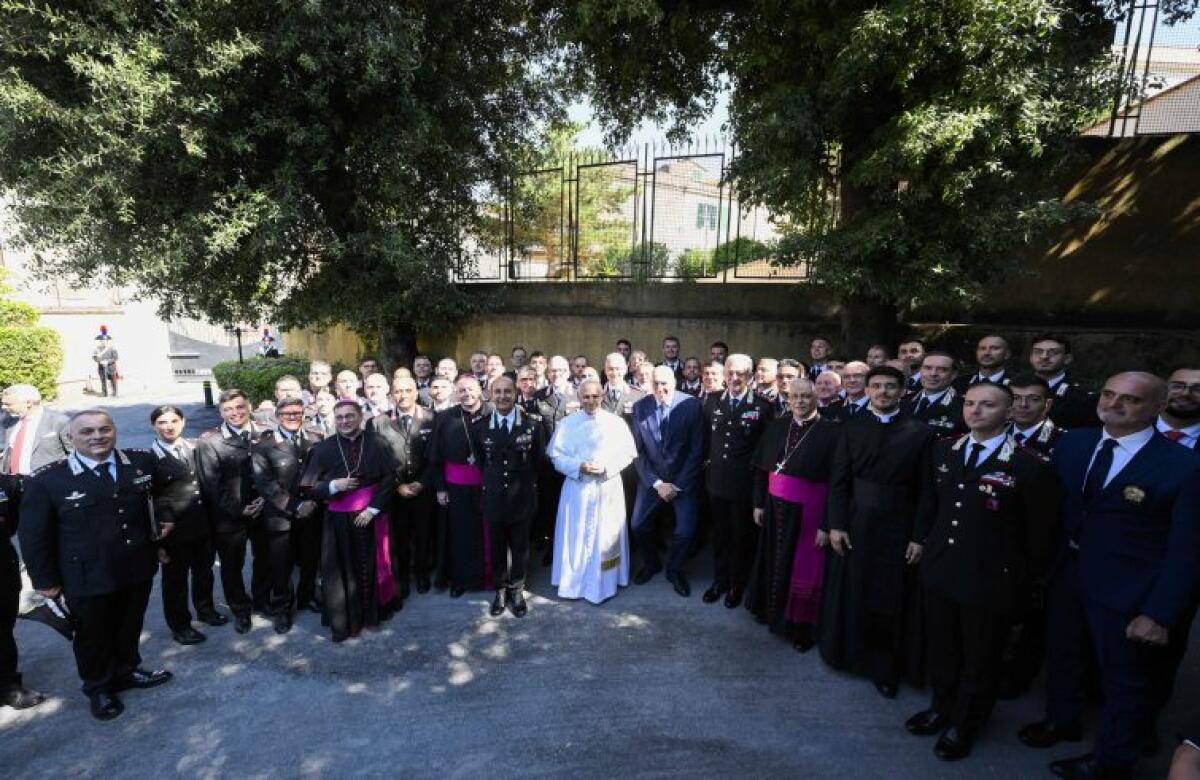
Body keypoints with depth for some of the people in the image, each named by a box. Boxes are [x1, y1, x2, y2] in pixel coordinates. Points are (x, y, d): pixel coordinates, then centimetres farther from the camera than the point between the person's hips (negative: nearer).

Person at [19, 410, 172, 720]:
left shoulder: (142, 462, -7)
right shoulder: (46, 480, -14)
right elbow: (33, 536, -6)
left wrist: (158, 540, 8)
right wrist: (45, 580, -3)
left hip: (139, 568, 3)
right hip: (87, 578, -2)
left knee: (130, 627, 22)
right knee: (93, 635, 19)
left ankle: (126, 670, 47)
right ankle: (98, 688, 42)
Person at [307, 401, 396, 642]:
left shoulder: (376, 443, -6)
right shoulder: (324, 448, -4)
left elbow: (390, 478, -6)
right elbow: (308, 487, -1)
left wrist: (373, 508, -12)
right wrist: (333, 485, -18)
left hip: (370, 516, 0)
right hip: (338, 519, 0)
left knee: (370, 566, 12)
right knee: (340, 569, 6)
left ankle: (369, 614, 32)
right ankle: (342, 623, 23)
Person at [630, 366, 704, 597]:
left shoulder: (692, 405, -12)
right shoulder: (640, 408, -6)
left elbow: (697, 450, -10)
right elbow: (638, 451, -2)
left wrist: (678, 485, -12)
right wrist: (657, 483, -9)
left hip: (683, 479, -2)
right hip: (652, 479, 2)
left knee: (686, 531, -9)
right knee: (639, 525, 2)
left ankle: (674, 569, 21)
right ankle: (651, 563, 32)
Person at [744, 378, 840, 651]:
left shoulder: (830, 432, -13)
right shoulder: (776, 428, 2)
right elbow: (761, 469, 8)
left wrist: (826, 524, -16)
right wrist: (759, 503, 5)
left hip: (807, 511, -4)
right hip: (775, 507, 4)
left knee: (804, 569, 9)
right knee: (773, 560, 18)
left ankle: (802, 626, 28)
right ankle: (770, 609, 40)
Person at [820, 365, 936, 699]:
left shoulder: (921, 432, -5)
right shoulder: (852, 427, 0)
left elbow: (926, 489, -5)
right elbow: (838, 480, -1)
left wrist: (919, 536, -8)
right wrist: (835, 524, -6)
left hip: (897, 529, -1)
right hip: (854, 524, 2)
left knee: (891, 601, 10)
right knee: (849, 594, 13)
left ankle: (885, 669, 27)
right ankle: (848, 651, 35)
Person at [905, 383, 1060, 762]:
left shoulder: (1031, 466, -17)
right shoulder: (944, 450, 0)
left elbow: (1040, 533, -8)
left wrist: (1027, 580, -1)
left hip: (990, 579, -4)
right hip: (940, 570, 5)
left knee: (980, 660, 17)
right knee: (941, 650, 22)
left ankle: (965, 725, 40)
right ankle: (942, 707, 46)